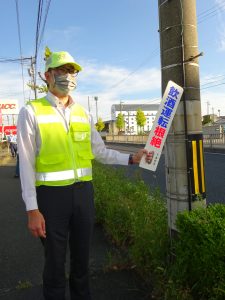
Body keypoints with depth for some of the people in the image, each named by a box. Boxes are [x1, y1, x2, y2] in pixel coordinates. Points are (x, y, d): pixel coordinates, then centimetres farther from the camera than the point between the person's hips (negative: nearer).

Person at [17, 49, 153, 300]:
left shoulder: (83, 114, 8)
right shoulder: (31, 112, -4)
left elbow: (100, 152, 11)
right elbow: (27, 164, -8)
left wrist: (131, 158, -2)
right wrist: (32, 209, -11)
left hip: (83, 192, 4)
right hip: (51, 195, -4)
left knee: (81, 257, 19)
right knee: (55, 262, 11)